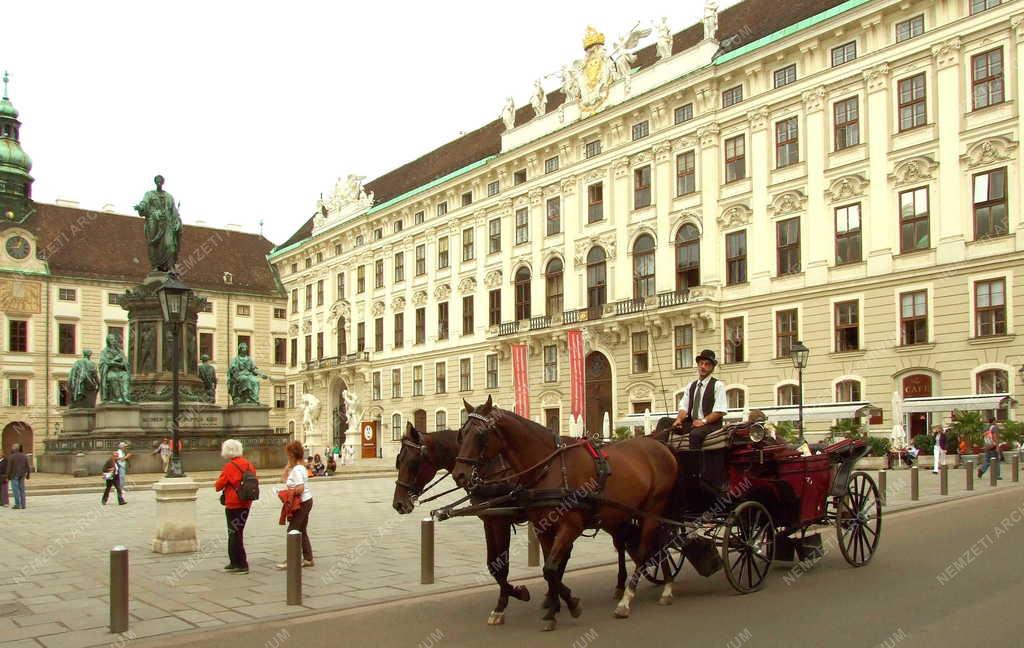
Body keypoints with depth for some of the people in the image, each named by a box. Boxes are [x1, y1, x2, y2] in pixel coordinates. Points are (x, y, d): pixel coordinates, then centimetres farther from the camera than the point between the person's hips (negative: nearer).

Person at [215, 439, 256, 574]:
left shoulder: (229, 467, -16)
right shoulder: (249, 464, 5)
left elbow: (218, 486, -11)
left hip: (233, 505, -8)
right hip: (246, 504, 8)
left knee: (235, 534, 0)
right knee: (235, 533, 20)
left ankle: (241, 565, 1)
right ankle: (234, 562, 29)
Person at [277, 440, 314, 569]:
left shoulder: (296, 469, -18)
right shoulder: (300, 467, 13)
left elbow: (300, 488, -27)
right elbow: (284, 478, 20)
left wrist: (289, 493, -14)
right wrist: (288, 465, 12)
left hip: (302, 503, -10)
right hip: (306, 501, 10)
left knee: (292, 530, -5)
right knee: (301, 531, 14)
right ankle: (308, 559, 18)